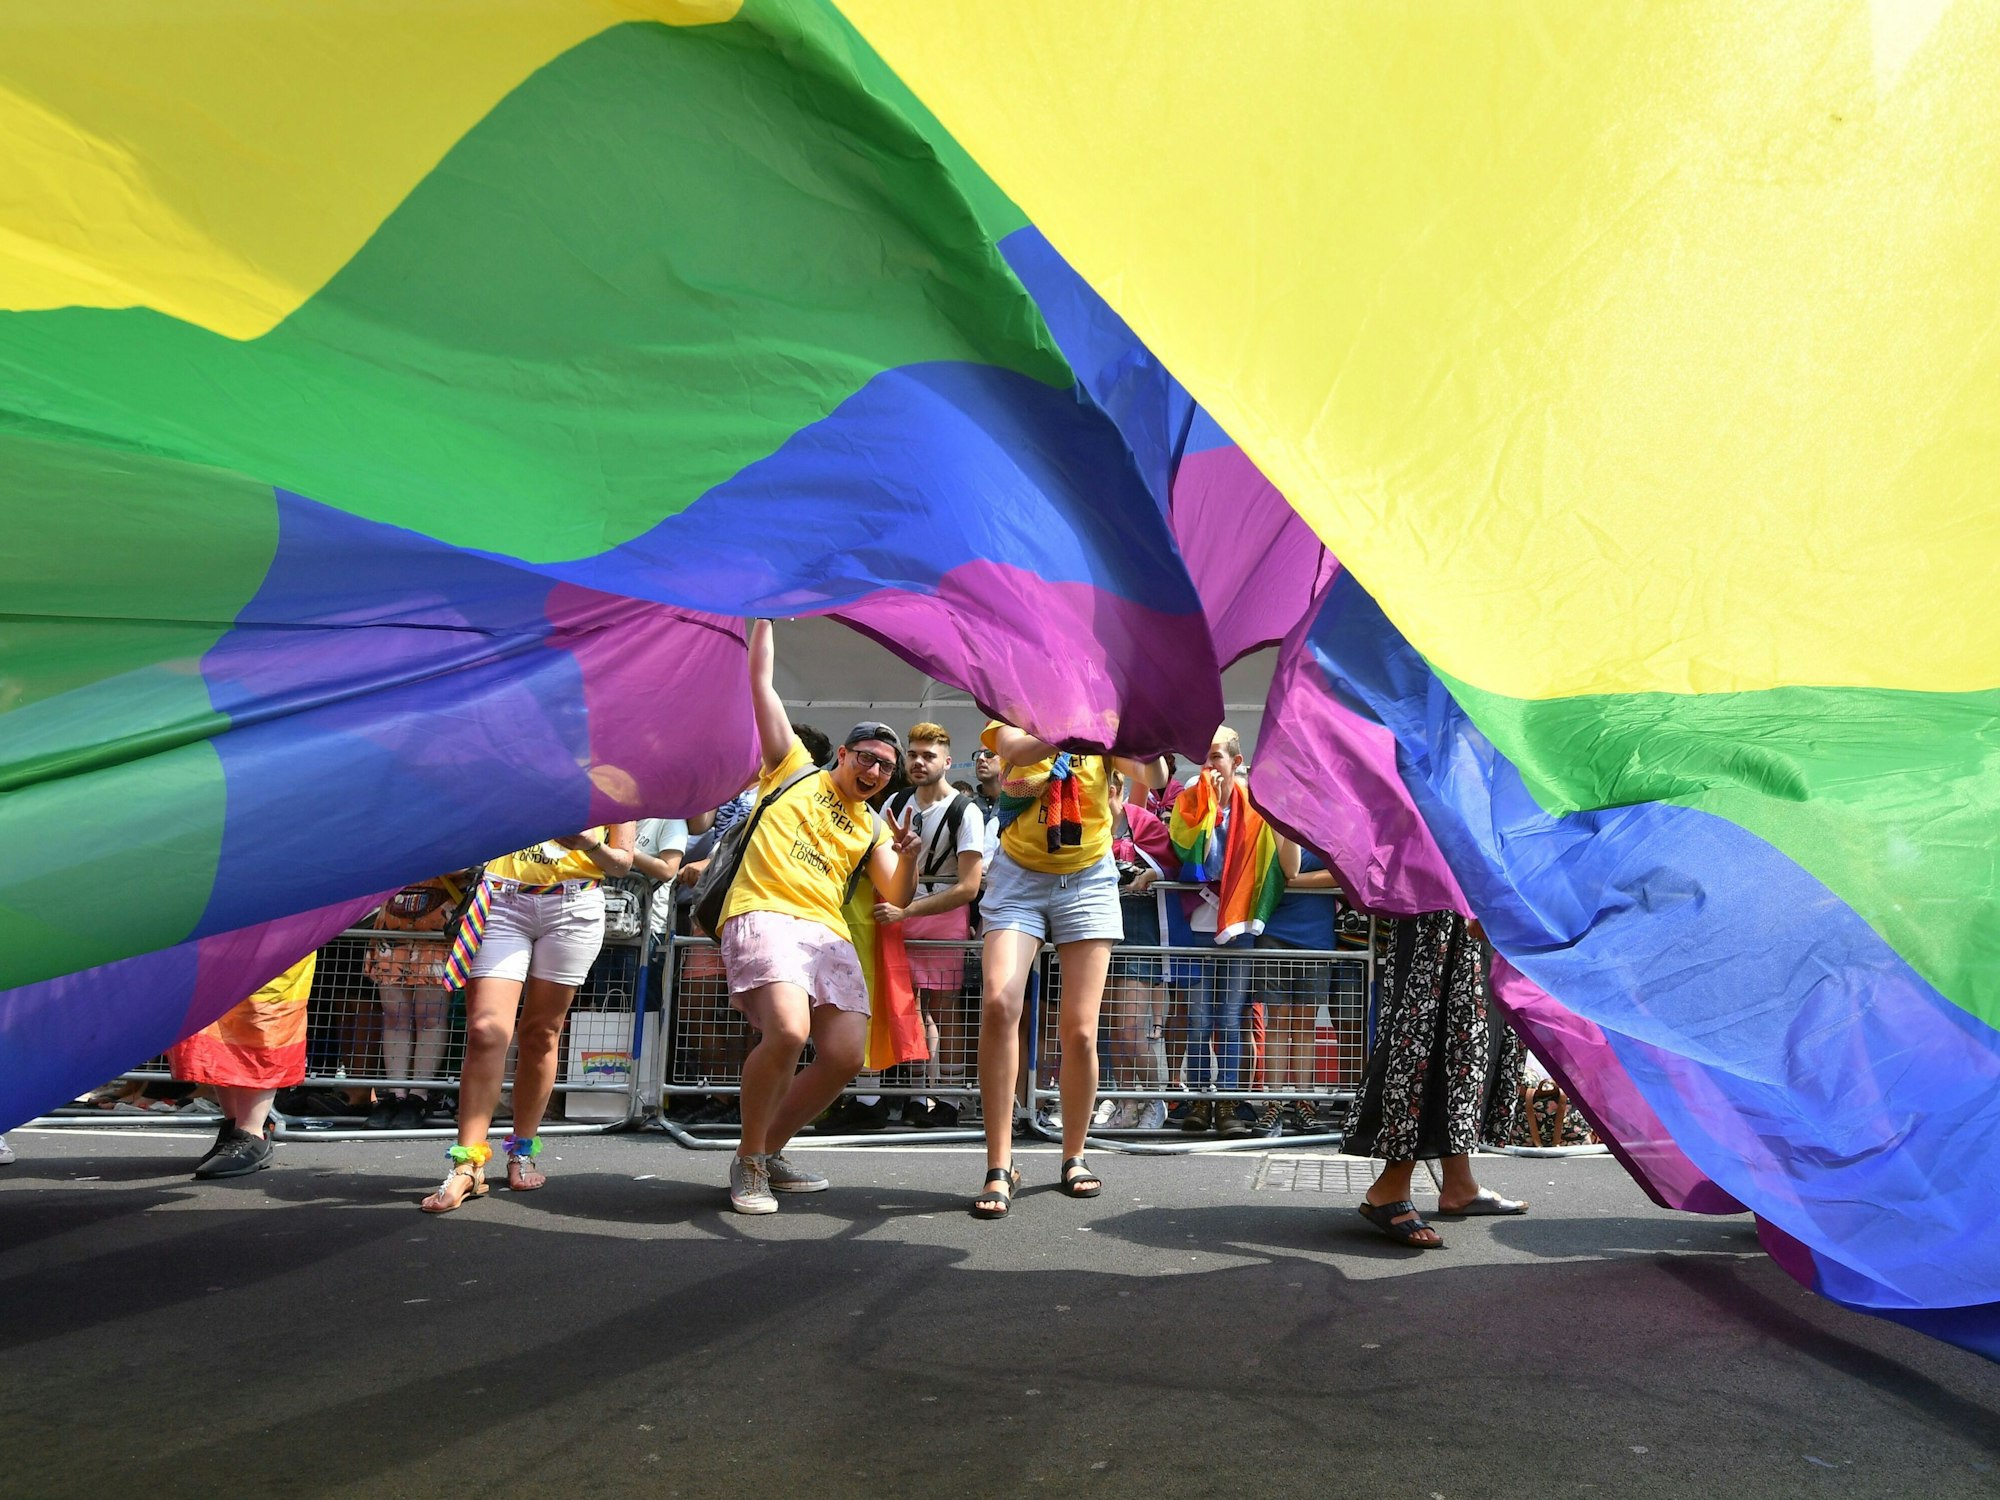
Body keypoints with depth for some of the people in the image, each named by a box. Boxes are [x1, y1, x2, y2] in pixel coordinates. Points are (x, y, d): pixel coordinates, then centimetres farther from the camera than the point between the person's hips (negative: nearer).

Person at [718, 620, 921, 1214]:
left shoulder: (873, 827, 24)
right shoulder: (795, 769, 15)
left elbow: (896, 897, 14)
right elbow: (761, 685, 13)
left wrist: (908, 856, -5)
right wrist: (764, 619, 13)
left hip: (829, 933, 5)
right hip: (764, 914, -5)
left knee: (846, 1056, -11)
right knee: (789, 1031, -29)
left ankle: (770, 1150, 14)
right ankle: (749, 1163, -8)